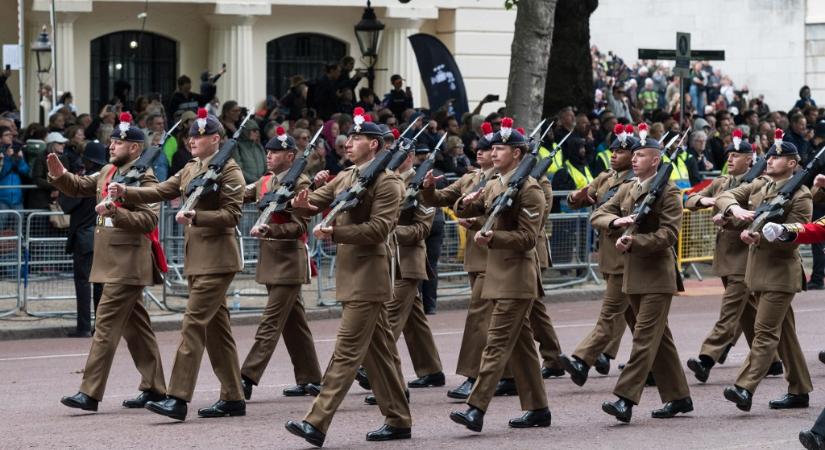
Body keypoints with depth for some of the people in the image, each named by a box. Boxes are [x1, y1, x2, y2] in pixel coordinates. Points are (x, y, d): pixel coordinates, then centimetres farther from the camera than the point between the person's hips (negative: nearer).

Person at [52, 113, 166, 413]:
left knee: (106, 325, -11)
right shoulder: (108, 171, 14)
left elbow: (149, 219, -21)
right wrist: (60, 175, 0)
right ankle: (154, 388, 21)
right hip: (113, 261, 9)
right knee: (135, 325, 14)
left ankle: (90, 393, -12)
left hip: (127, 264, -9)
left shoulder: (143, 177, -13)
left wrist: (115, 213, -34)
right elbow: (79, 187, 20)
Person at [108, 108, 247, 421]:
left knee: (194, 323, -13)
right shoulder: (190, 170, 16)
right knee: (216, 327, 11)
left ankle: (178, 398, -17)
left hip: (216, 260, -9)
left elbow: (231, 215, -15)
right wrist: (125, 192, -6)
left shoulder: (228, 171, -9)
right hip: (197, 259, 9)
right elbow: (160, 192, 9)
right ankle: (233, 398, 16)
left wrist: (194, 216, -24)